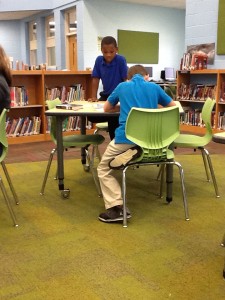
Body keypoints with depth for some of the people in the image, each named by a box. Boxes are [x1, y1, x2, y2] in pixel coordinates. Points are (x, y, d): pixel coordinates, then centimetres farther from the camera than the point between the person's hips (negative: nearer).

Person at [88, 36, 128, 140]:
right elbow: (96, 79, 1)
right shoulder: (99, 60, -5)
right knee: (91, 117, -3)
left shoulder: (121, 60, -17)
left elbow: (126, 79, -16)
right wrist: (94, 97, 0)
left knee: (113, 121, -14)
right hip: (106, 95, 5)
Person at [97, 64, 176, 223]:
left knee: (104, 168, 15)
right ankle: (134, 152, -2)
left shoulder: (122, 86, 12)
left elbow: (106, 108, 26)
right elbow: (174, 106, 24)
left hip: (126, 138, -3)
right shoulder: (154, 87, 13)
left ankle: (116, 207, -4)